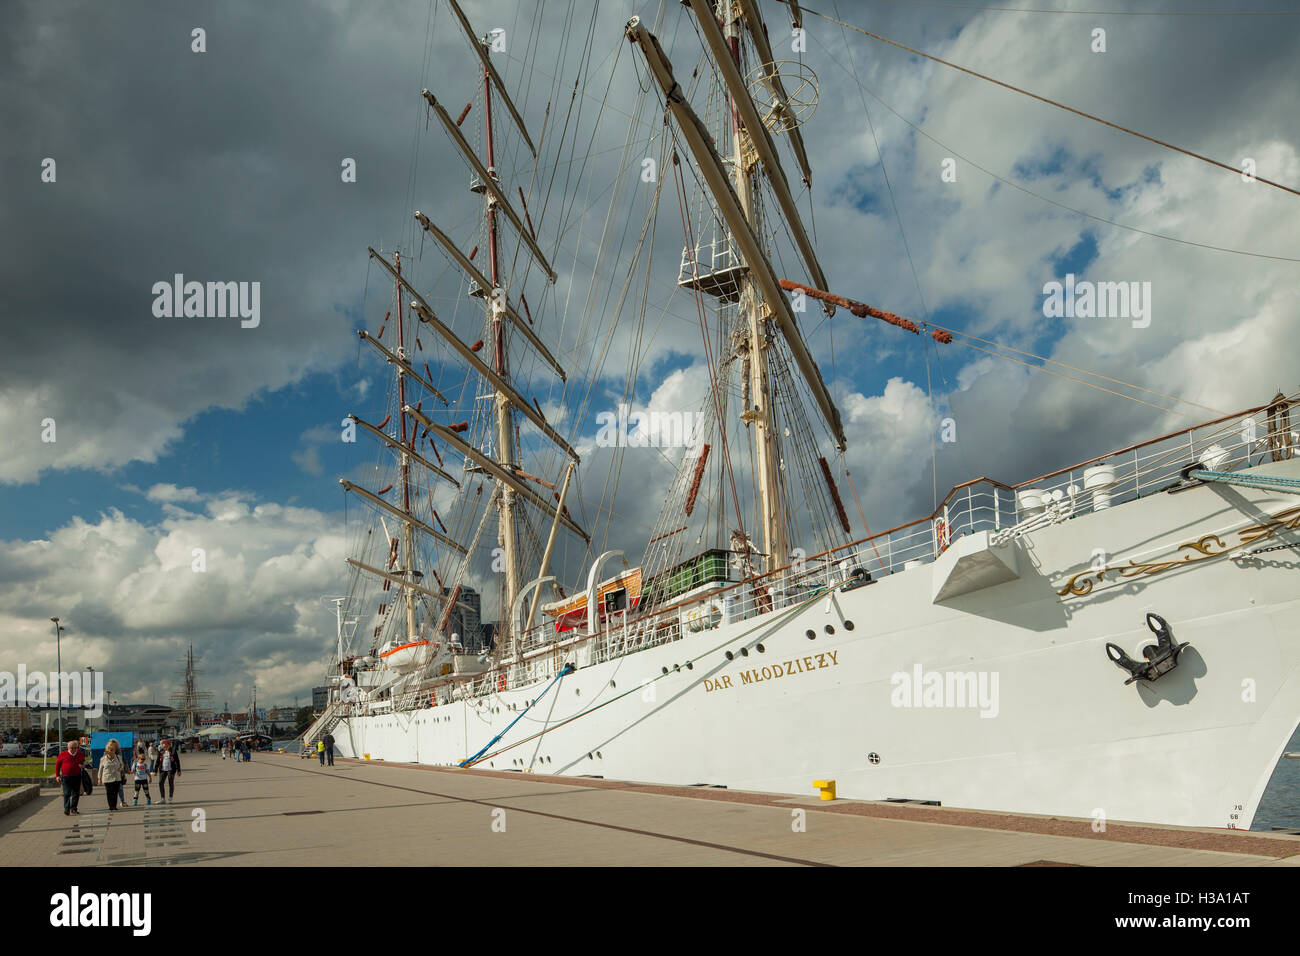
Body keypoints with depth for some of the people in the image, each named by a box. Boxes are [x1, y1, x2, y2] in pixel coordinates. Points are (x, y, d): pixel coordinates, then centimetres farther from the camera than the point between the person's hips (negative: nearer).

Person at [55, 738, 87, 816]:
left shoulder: (81, 754, 6)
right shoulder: (63, 754, -1)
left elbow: (83, 762, 21)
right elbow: (57, 765, 6)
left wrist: (82, 765, -3)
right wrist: (57, 775, 1)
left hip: (76, 777, 2)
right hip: (66, 777, -2)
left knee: (76, 794, 5)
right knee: (67, 794, -4)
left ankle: (73, 809, 16)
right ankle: (66, 809, 1)